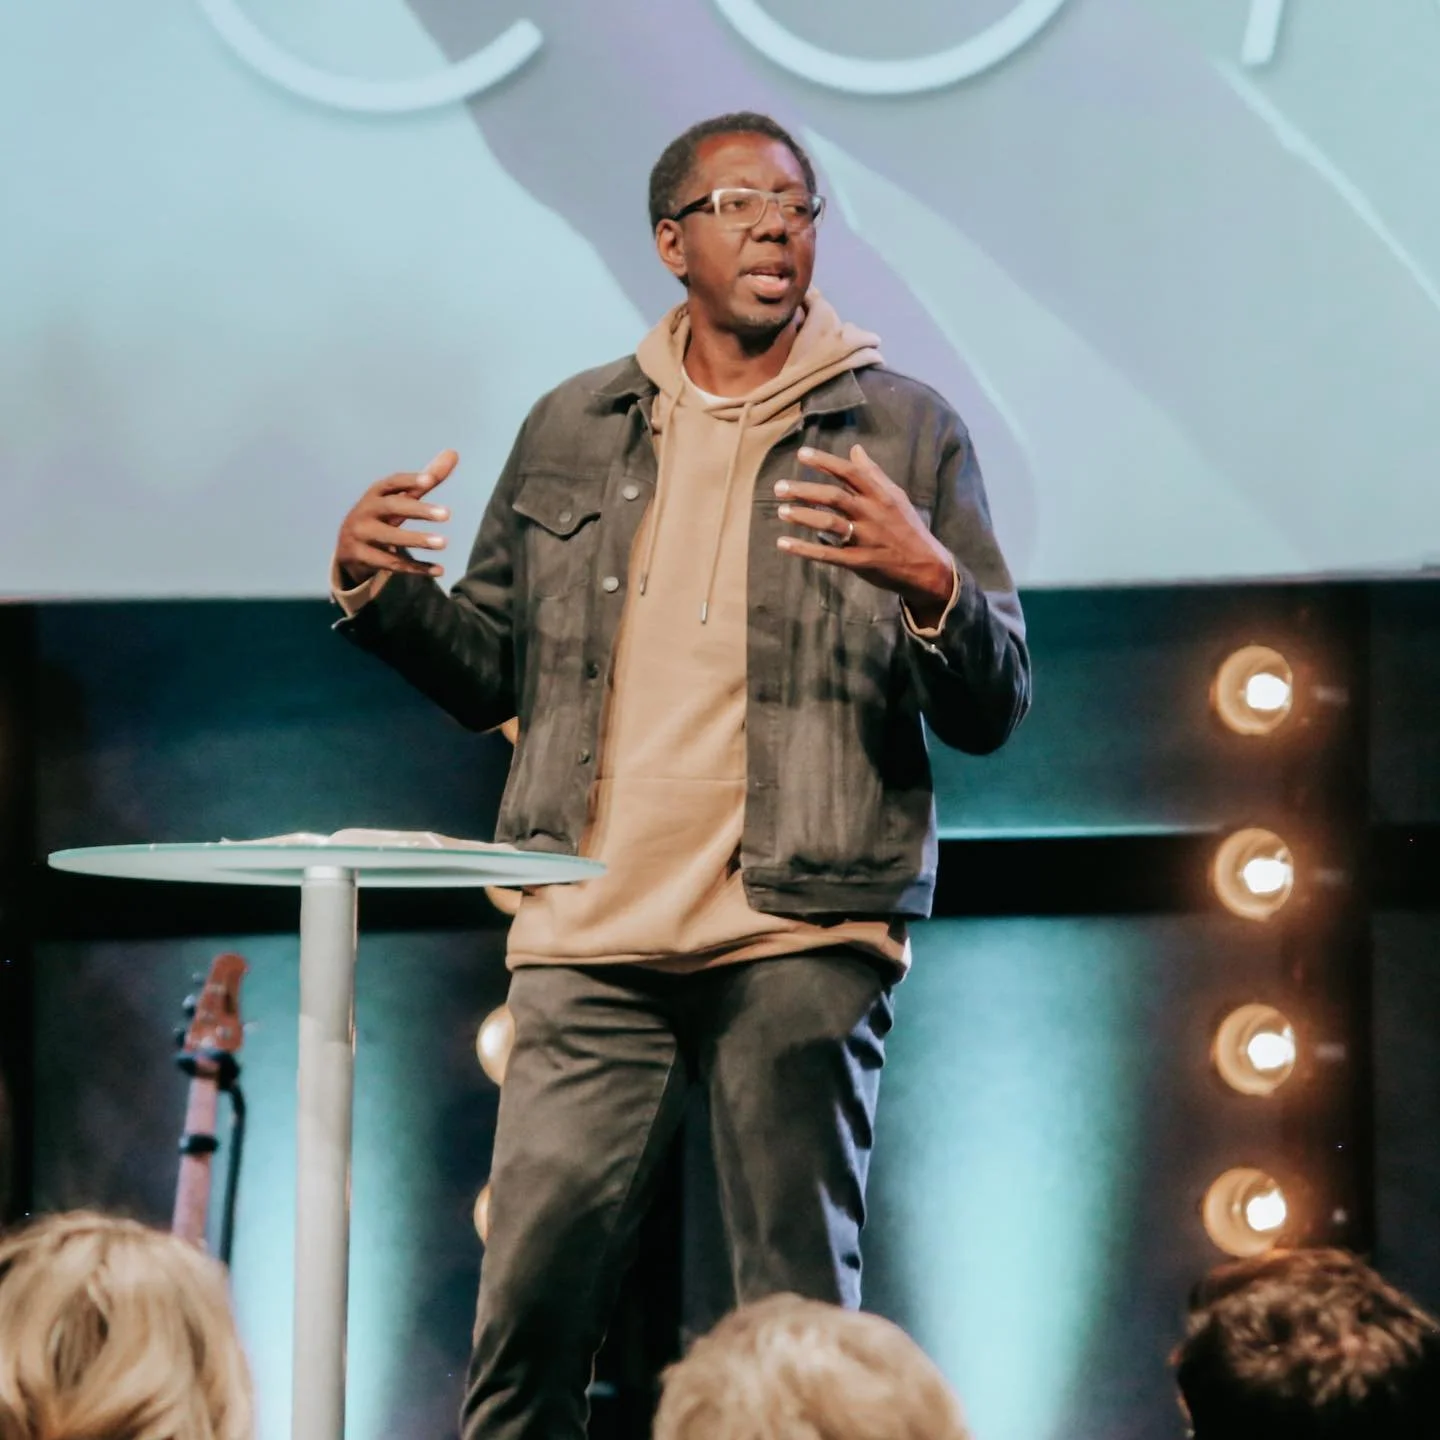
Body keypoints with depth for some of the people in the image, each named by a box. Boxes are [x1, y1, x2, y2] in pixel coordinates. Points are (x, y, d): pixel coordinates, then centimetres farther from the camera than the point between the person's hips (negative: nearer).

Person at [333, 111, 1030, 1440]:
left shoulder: (906, 433, 6)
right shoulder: (571, 431, 16)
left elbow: (994, 708, 2)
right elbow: (491, 672, 20)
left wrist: (929, 580, -17)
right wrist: (379, 586, 2)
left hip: (802, 933, -2)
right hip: (591, 937, 2)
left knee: (802, 1316, -2)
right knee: (530, 1300, -3)